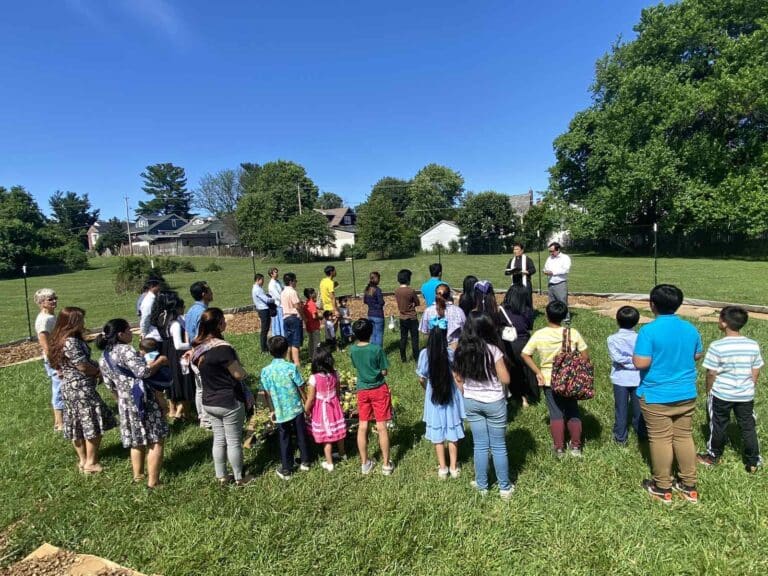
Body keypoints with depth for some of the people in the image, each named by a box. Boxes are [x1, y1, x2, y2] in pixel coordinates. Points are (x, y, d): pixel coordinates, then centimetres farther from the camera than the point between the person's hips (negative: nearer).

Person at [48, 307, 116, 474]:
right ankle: (91, 463, 11)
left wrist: (95, 367, -1)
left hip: (70, 388, 10)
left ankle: (83, 460, 31)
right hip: (81, 388, -10)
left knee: (77, 426, 18)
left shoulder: (62, 340, 9)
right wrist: (100, 371, -2)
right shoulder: (71, 342, -23)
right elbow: (84, 367, -19)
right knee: (94, 425, 2)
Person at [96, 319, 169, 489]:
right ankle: (153, 481, 5)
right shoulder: (125, 350, -15)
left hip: (125, 404, 8)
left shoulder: (103, 358, 11)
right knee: (156, 441, 1)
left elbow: (110, 385, 18)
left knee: (137, 442, 23)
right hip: (144, 401, -8)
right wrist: (160, 361, -11)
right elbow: (143, 372, -26)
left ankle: (138, 476, 33)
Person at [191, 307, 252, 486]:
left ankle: (221, 476, 31)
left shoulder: (198, 347, -1)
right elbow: (239, 374, -20)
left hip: (209, 402, 7)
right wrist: (243, 371, 1)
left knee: (219, 439, 19)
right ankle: (239, 478, 23)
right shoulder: (222, 348, -26)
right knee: (234, 441, 8)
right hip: (229, 402, -7)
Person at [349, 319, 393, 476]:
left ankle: (365, 463, 22)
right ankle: (386, 464, 14)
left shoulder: (352, 349, -7)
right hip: (379, 389, -3)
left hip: (362, 390, 3)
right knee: (381, 427, 4)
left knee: (362, 426, 11)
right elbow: (384, 372, -10)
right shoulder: (377, 349, -18)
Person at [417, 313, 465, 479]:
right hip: (451, 397, 0)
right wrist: (462, 395, 4)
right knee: (452, 433, 16)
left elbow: (421, 379, -6)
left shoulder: (424, 354, -15)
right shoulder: (452, 354, -18)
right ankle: (453, 467, 28)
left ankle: (442, 468, 26)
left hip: (433, 397, 0)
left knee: (437, 434, 15)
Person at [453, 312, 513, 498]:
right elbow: (505, 379, -16)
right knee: (498, 446, 12)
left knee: (480, 445, 17)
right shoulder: (492, 350, -20)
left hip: (471, 403, 3)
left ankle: (481, 485, 29)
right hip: (494, 403, -3)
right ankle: (505, 487, 27)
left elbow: (458, 379, 1)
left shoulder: (461, 351, -8)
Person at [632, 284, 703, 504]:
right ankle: (689, 486, 29)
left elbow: (641, 363, -24)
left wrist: (634, 356, -4)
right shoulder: (690, 329, 0)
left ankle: (662, 488, 20)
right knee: (684, 437, 17)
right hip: (686, 394, 6)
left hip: (656, 396, -6)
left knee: (660, 440, 6)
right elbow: (698, 355, 14)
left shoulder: (649, 330, -20)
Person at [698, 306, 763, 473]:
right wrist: (749, 390, 16)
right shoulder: (753, 345, -6)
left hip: (721, 395, -3)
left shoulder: (717, 346, -20)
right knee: (748, 427, 16)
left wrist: (708, 391, 2)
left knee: (719, 426, 13)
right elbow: (756, 373, 2)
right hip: (746, 395, 3)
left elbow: (711, 374, -14)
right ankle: (753, 462, 25)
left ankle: (714, 456, 30)